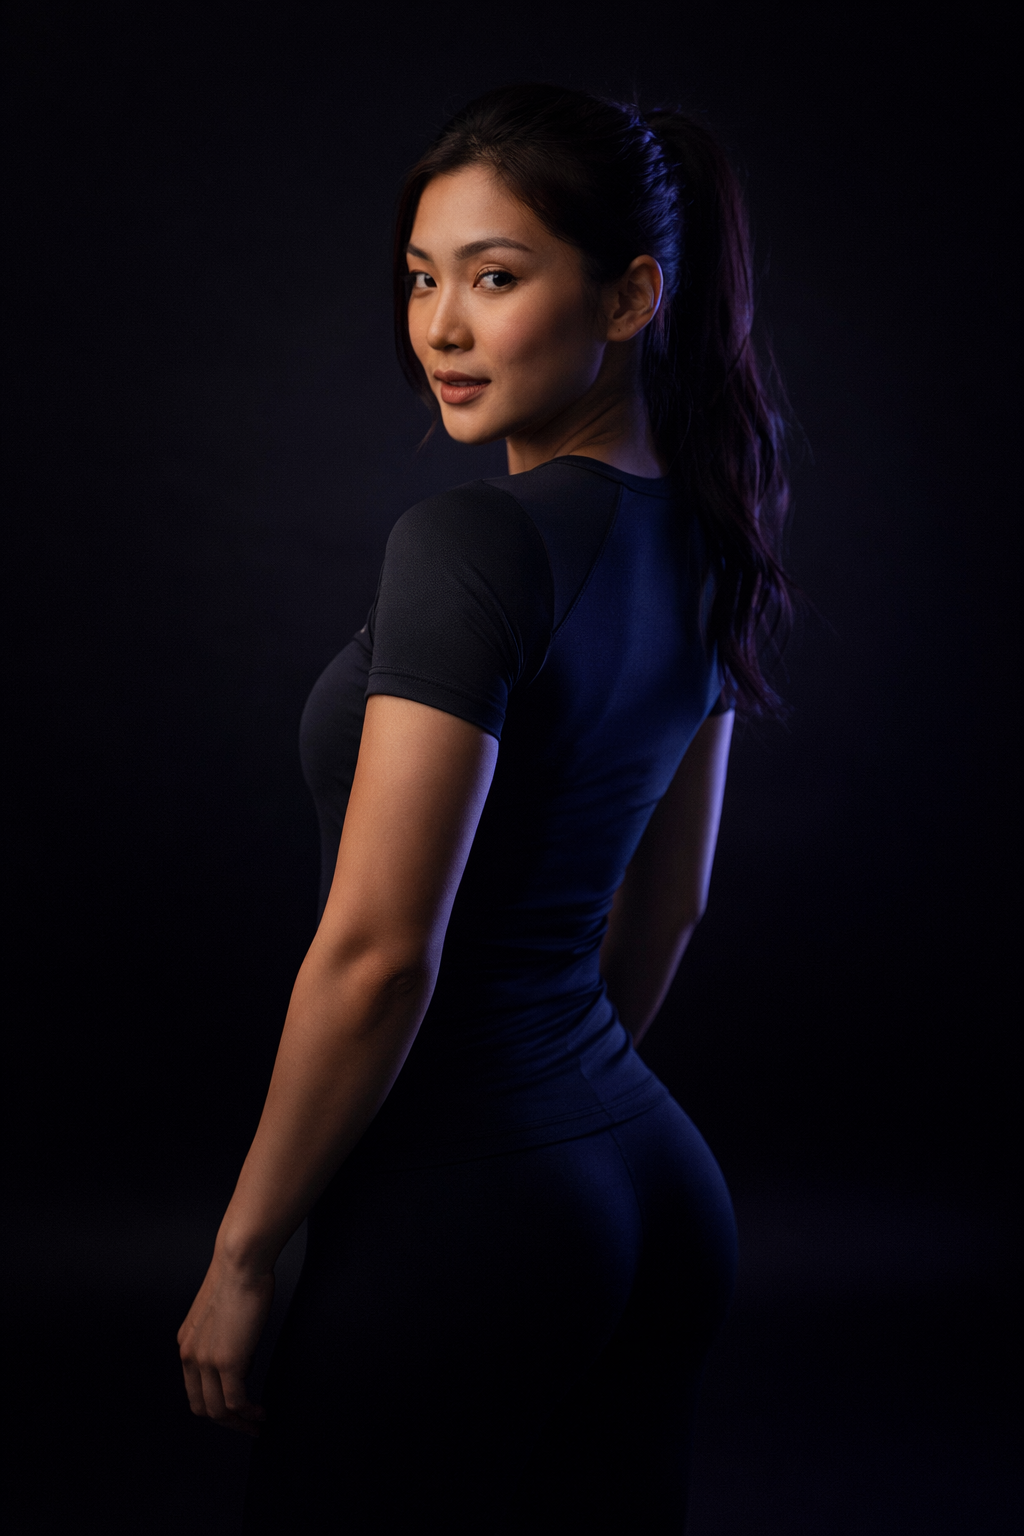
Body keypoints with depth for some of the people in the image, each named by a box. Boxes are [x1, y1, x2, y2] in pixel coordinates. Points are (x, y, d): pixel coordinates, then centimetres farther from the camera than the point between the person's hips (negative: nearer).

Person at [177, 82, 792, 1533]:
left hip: (460, 1214, -8)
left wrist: (240, 1257, -10)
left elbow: (377, 952, -20)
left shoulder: (475, 540, -19)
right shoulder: (697, 539, 7)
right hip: (652, 1185, 9)